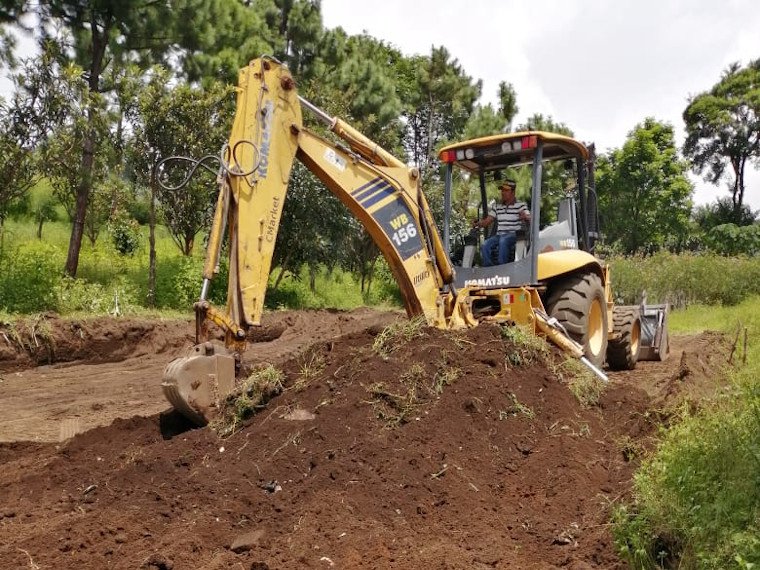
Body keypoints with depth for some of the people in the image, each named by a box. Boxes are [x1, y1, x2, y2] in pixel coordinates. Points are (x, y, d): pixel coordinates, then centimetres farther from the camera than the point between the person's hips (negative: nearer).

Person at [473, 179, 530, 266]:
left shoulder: (520, 205, 4)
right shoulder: (497, 207, 17)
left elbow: (529, 218, -8)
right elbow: (487, 221, 13)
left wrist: (525, 217, -33)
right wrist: (478, 223, -9)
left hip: (513, 235, -4)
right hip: (499, 235, 4)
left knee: (503, 241, -37)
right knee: (484, 246, -23)